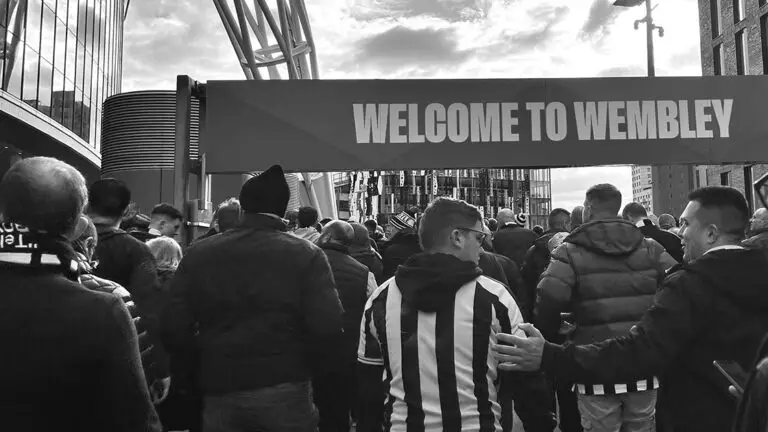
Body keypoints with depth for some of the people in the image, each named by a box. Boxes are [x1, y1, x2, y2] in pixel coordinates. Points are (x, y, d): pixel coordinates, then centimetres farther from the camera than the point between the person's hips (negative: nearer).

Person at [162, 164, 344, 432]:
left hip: (219, 392, 2)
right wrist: (301, 361, 3)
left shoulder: (198, 254, -1)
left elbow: (174, 328, -4)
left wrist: (209, 355, 13)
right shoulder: (307, 255, -8)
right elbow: (327, 327, -16)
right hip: (285, 390, -1)